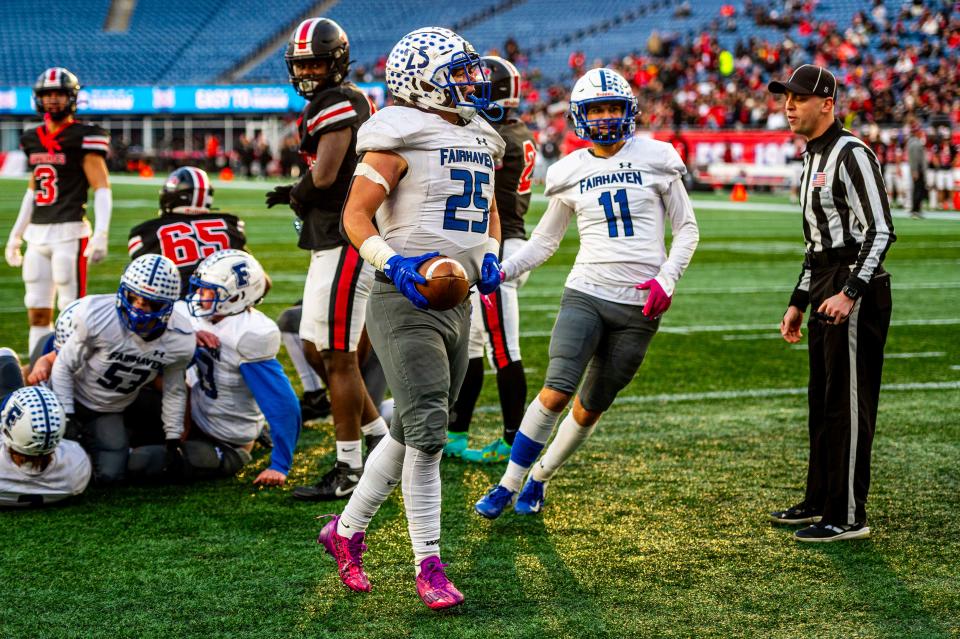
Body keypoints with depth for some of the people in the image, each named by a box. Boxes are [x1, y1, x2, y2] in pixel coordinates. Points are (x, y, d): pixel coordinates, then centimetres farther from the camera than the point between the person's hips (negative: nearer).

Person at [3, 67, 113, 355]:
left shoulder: (82, 138, -6)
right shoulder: (33, 139, 14)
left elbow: (102, 188, -10)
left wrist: (100, 235, -20)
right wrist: (15, 234, 24)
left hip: (69, 232, -7)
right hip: (37, 233, 7)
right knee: (37, 312, 7)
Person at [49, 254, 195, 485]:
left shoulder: (179, 341, -20)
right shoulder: (98, 318, -30)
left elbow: (174, 392, -2)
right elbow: (64, 367, -15)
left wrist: (173, 443, 0)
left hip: (110, 413, 3)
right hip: (72, 399, -3)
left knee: (110, 474, -9)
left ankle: (84, 440, 22)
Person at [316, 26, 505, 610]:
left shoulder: (481, 141, 15)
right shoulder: (402, 139, -9)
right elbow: (356, 215, -10)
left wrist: (489, 257, 7)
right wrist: (391, 262, -24)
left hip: (458, 304, 8)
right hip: (406, 301, -8)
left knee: (410, 432, 14)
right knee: (427, 434, -11)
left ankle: (347, 531, 30)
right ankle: (429, 567, -3)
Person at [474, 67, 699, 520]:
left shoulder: (655, 160, 2)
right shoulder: (571, 173, 6)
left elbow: (686, 229, 7)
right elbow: (545, 240, 15)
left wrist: (667, 278, -7)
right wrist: (502, 271, 1)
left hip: (639, 306, 0)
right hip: (585, 295, 0)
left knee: (590, 408, 6)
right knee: (556, 392, -16)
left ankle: (539, 478, 27)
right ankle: (508, 485, -3)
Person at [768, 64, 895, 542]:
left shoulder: (851, 154, -13)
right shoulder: (813, 158, 17)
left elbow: (880, 230, -19)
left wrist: (850, 293, -26)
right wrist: (798, 302, 22)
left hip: (855, 293, -10)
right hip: (826, 292, 10)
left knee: (849, 404, -6)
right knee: (822, 403, 17)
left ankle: (849, 516, -1)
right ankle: (820, 502, 28)